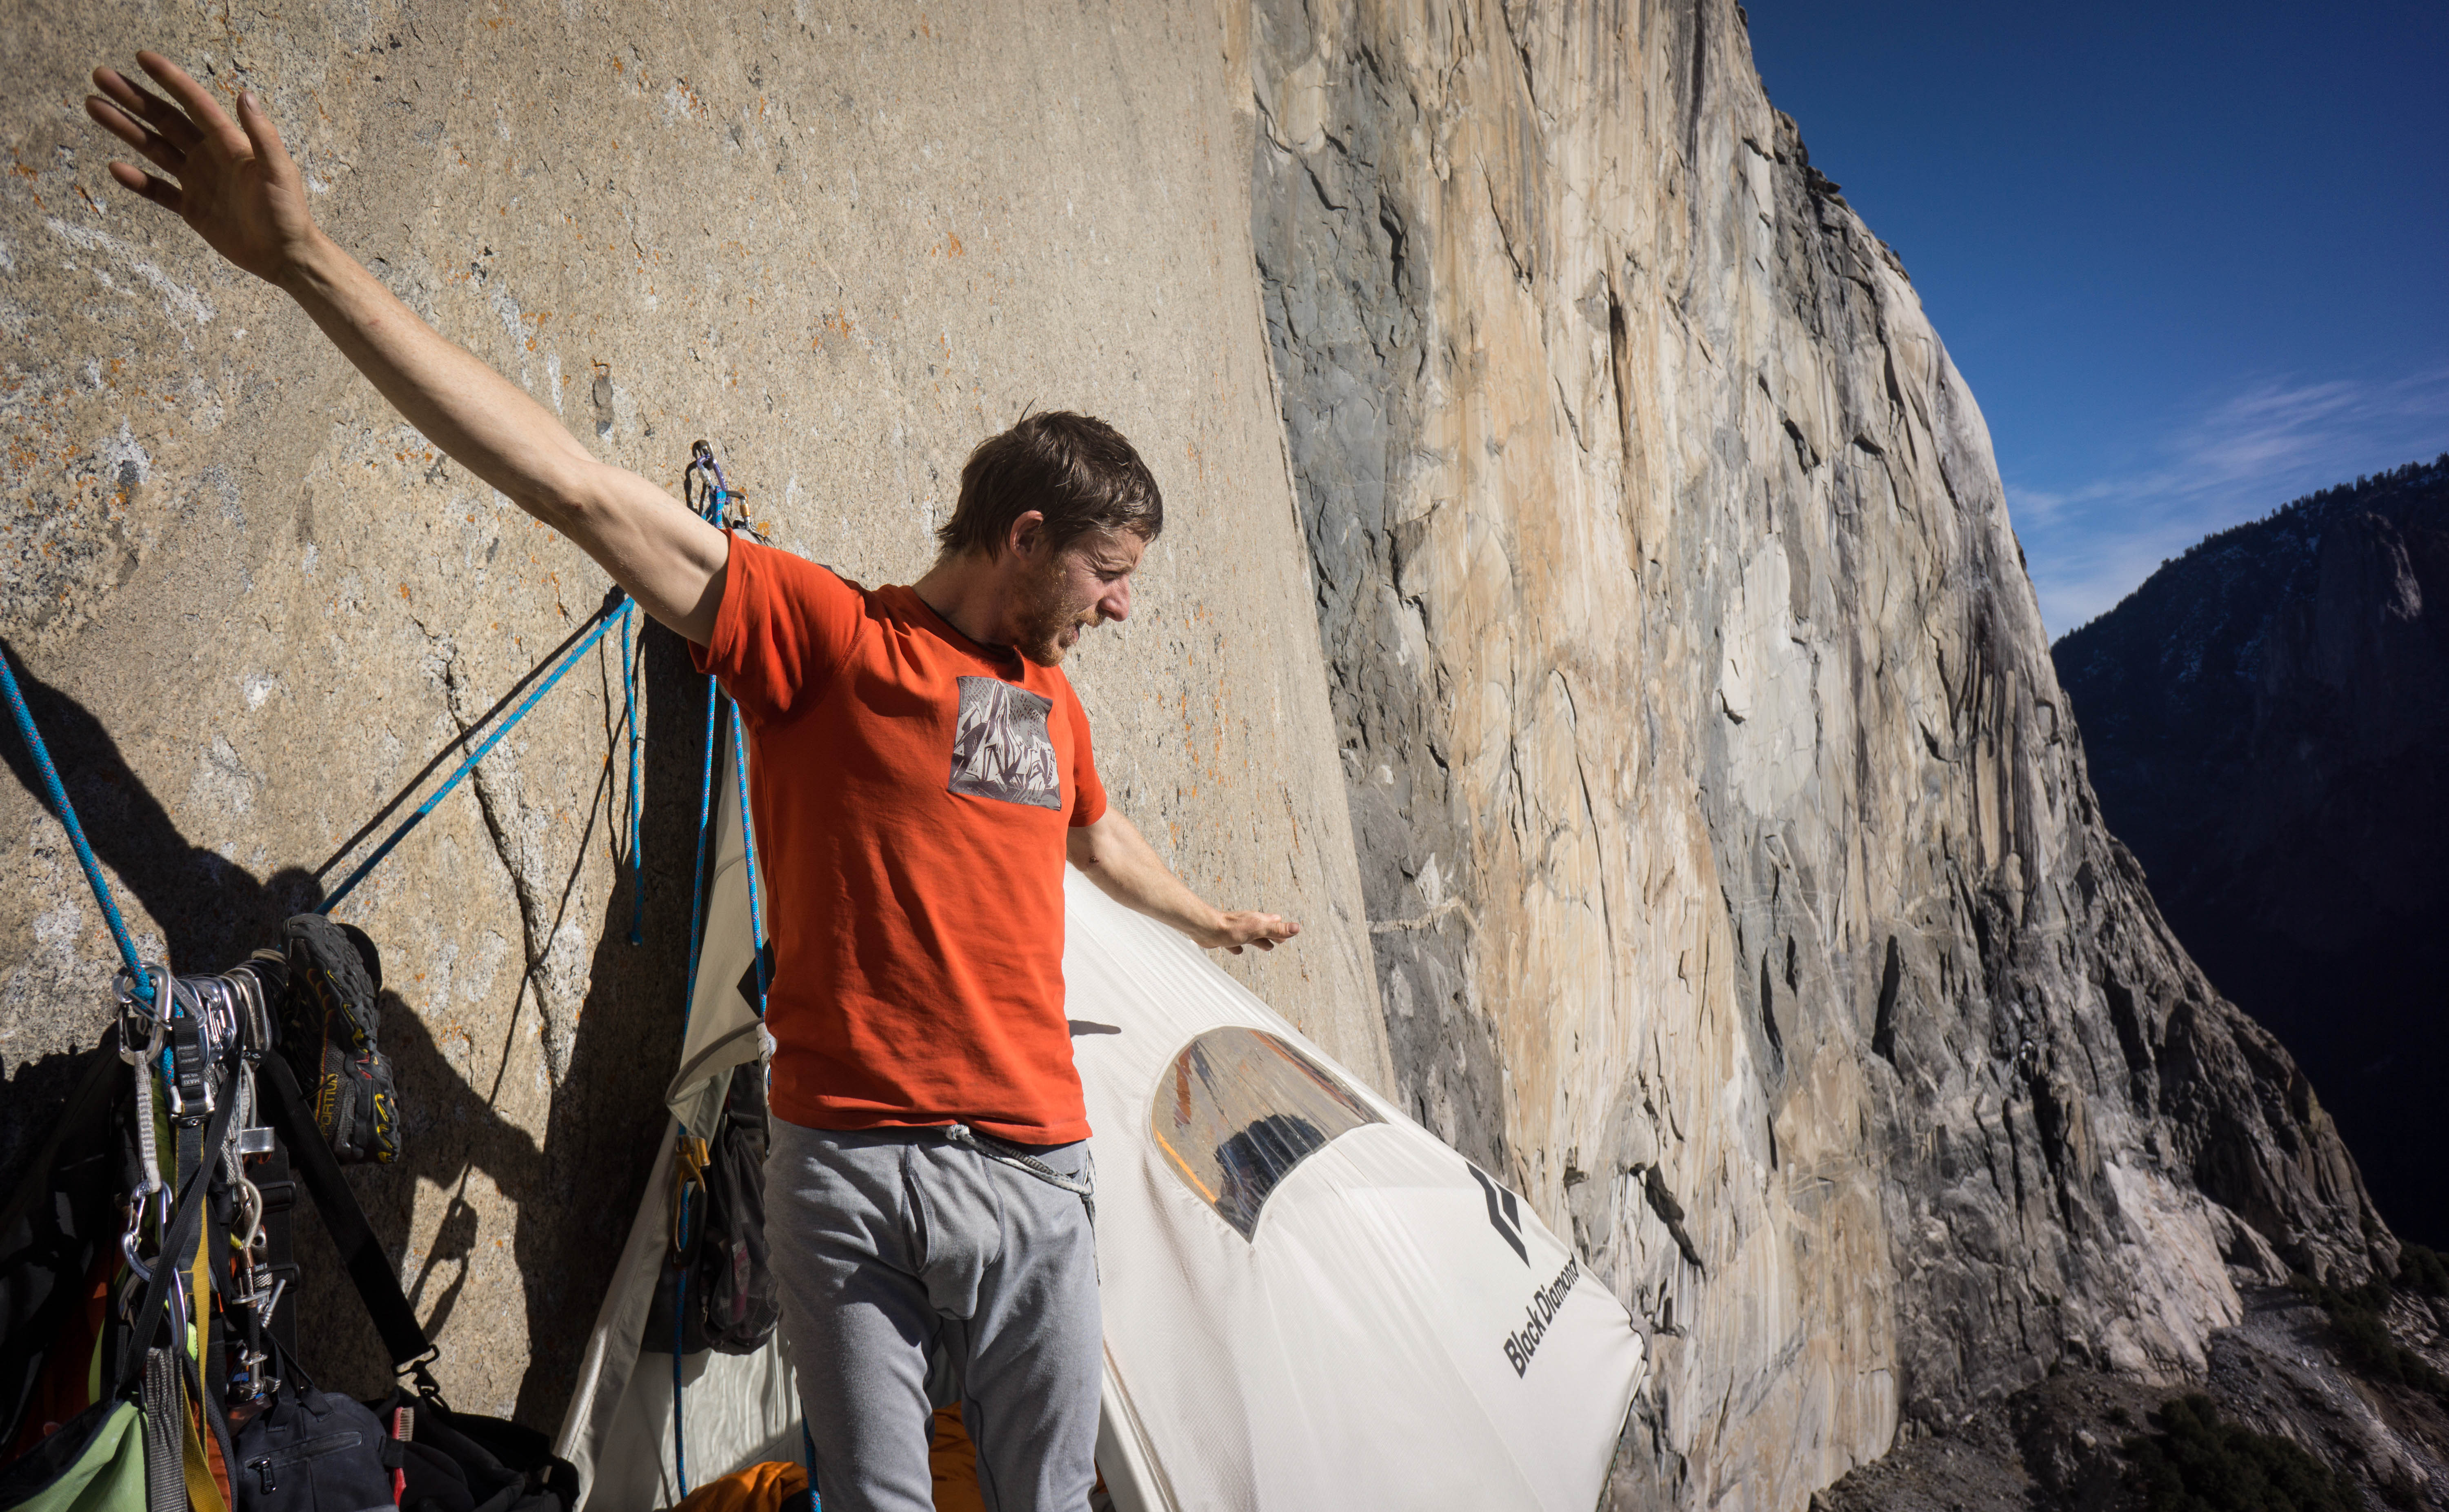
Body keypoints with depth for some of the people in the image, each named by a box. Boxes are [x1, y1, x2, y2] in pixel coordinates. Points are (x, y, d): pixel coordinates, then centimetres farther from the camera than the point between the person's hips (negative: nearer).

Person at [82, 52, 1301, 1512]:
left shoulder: (1053, 696, 13)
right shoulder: (829, 635, -7)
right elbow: (593, 495, -17)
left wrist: (1212, 920, 51)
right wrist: (309, 259, -23)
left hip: (1038, 1175, 5)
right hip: (852, 1174, -5)